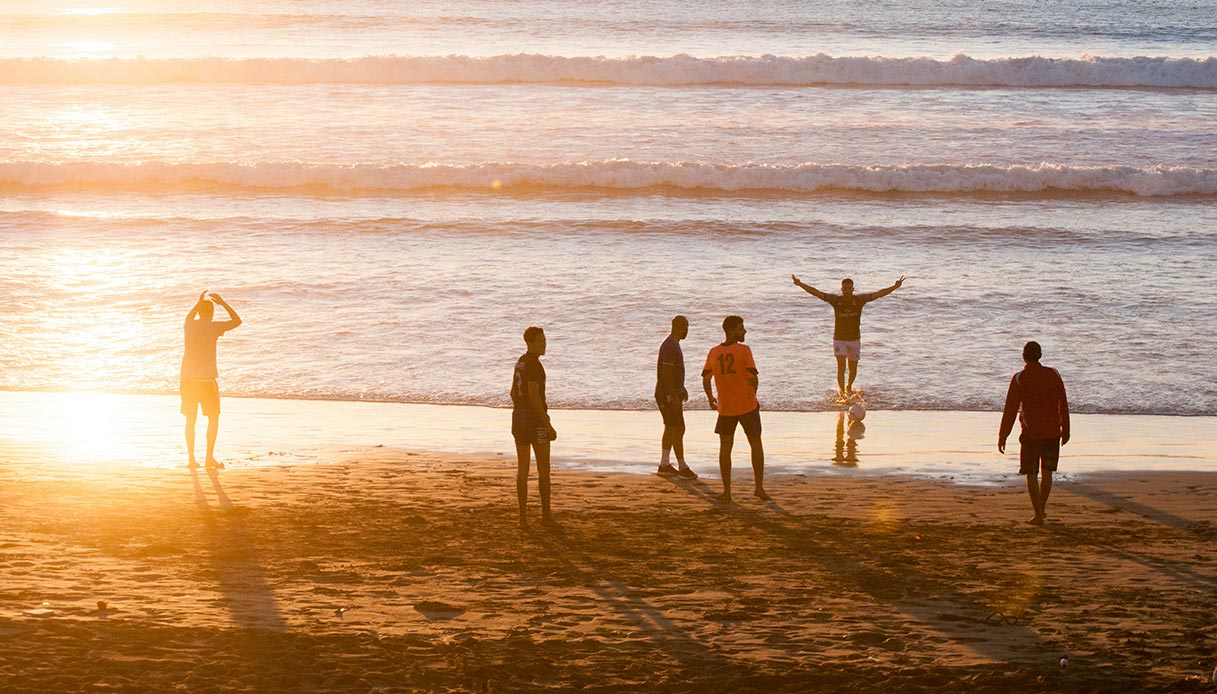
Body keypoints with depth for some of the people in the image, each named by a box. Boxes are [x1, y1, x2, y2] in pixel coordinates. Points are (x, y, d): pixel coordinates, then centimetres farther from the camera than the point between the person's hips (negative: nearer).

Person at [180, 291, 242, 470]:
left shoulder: (188, 326, 6)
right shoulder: (214, 327, -6)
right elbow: (237, 321, 7)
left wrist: (198, 303, 37)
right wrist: (223, 303, 13)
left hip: (187, 379, 4)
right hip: (206, 379, -4)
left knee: (190, 420, 9)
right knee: (213, 418, 8)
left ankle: (192, 459, 7)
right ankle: (210, 457, 2)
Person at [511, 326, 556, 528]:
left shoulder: (520, 362, 13)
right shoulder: (534, 364, -17)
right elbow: (535, 397, -23)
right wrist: (548, 426, -21)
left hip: (518, 415, 8)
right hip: (535, 417, -8)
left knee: (522, 468, 6)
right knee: (543, 468, 2)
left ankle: (523, 516, 3)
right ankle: (546, 514, 6)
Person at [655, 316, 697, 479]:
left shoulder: (673, 344, 13)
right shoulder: (670, 347, -21)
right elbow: (666, 372, -25)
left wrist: (682, 388, 30)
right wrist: (673, 396, -26)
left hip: (673, 393, 11)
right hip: (668, 395, -11)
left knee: (670, 428, 13)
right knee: (678, 429, -7)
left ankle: (664, 464, 16)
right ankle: (683, 467, -4)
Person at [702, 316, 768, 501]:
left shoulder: (714, 353, 1)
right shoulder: (743, 350, -10)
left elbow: (705, 379, 4)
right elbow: (753, 377, -15)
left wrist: (711, 399, 21)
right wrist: (752, 395, 5)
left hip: (726, 407, 2)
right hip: (748, 406, -2)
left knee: (725, 447, 10)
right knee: (756, 445, 12)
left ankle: (727, 491, 5)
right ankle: (759, 487, 12)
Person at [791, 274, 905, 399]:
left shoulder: (859, 299, -4)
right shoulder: (835, 300, -5)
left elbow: (878, 294, -8)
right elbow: (816, 293, -9)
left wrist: (895, 287, -17)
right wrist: (800, 284, -17)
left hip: (855, 339, 2)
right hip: (839, 339, -2)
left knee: (853, 368, 12)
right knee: (841, 366, -15)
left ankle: (849, 387, 38)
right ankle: (841, 390, -7)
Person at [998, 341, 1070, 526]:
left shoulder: (1019, 379, -11)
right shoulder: (1053, 375, -1)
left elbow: (1010, 410, -11)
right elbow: (1063, 405, 5)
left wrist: (1002, 436, -4)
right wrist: (1065, 430, 16)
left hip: (1031, 432, -3)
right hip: (1052, 431, 3)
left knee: (1031, 474, 4)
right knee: (1047, 471, 17)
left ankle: (1038, 515, 1)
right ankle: (1041, 508, 22)